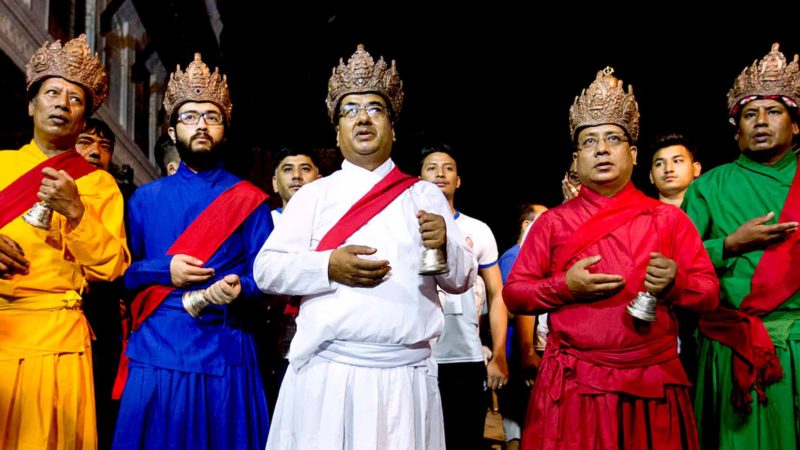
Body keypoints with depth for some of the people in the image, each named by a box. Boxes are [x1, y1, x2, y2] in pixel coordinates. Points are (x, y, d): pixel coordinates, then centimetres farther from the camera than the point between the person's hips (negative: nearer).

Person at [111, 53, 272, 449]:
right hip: (155, 353, 2)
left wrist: (236, 288, -20)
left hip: (224, 354, -1)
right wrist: (164, 271, -10)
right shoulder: (146, 198, 11)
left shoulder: (249, 200, 5)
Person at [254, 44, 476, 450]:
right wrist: (329, 267, -14)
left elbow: (462, 280, 9)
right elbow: (266, 270, 2)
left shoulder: (425, 195, 11)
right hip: (326, 373, 0)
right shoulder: (314, 194, 8)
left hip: (406, 375, 1)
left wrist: (445, 245, -12)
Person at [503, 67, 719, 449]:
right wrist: (565, 286, -12)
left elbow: (710, 293, 5)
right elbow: (514, 293, 5)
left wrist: (674, 284, -16)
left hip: (653, 388, 1)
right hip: (573, 388, 0)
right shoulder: (553, 222, 6)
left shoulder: (669, 219, 7)